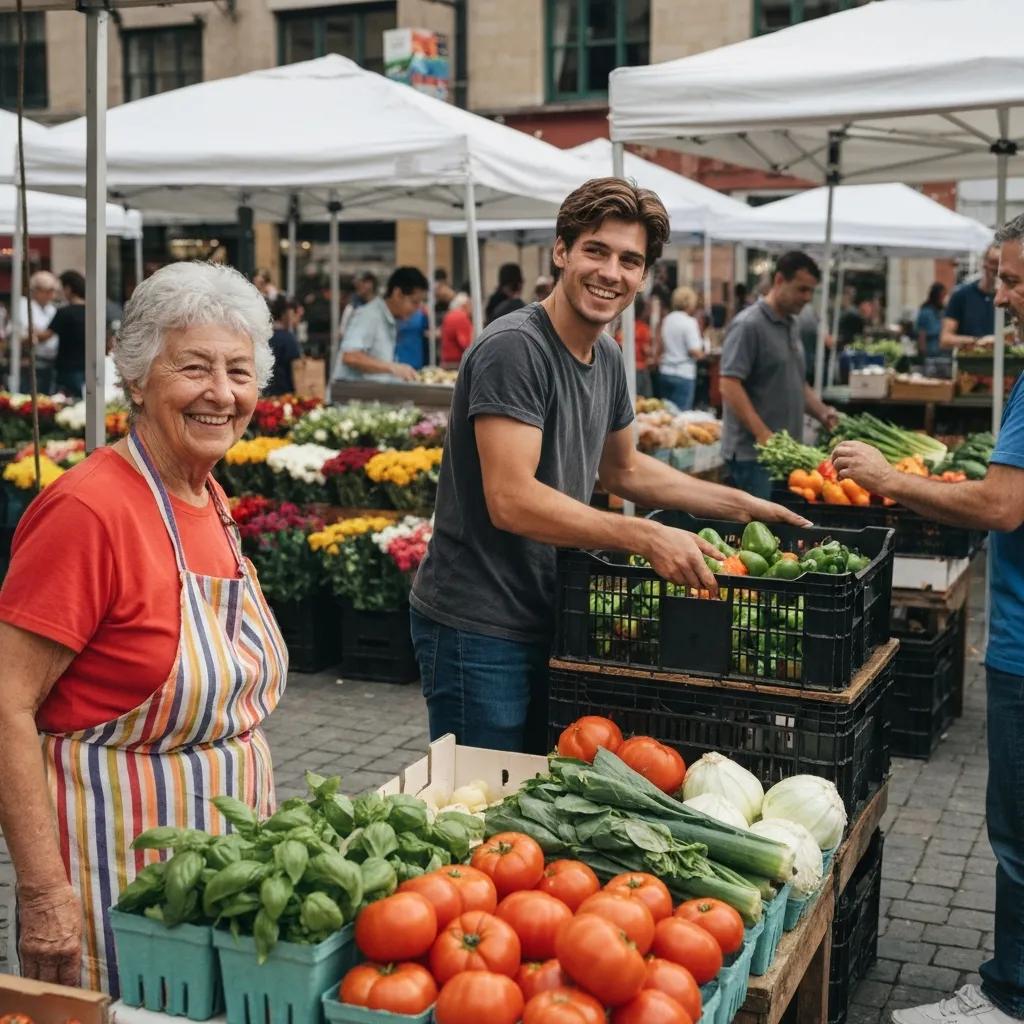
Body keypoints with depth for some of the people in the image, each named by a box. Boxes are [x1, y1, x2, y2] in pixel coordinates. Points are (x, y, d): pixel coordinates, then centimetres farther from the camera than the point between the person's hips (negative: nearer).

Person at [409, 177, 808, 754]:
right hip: (478, 627, -8)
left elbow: (624, 471, 23)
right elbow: (511, 501, -27)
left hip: (548, 621, 9)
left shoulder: (607, 359, 8)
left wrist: (741, 506, 17)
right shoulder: (514, 348, -19)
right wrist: (646, 538, -29)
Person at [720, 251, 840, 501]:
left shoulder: (790, 326, 16)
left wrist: (822, 413, 9)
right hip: (753, 453, -9)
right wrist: (763, 434, -23)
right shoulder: (748, 325, -11)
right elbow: (730, 386, -18)